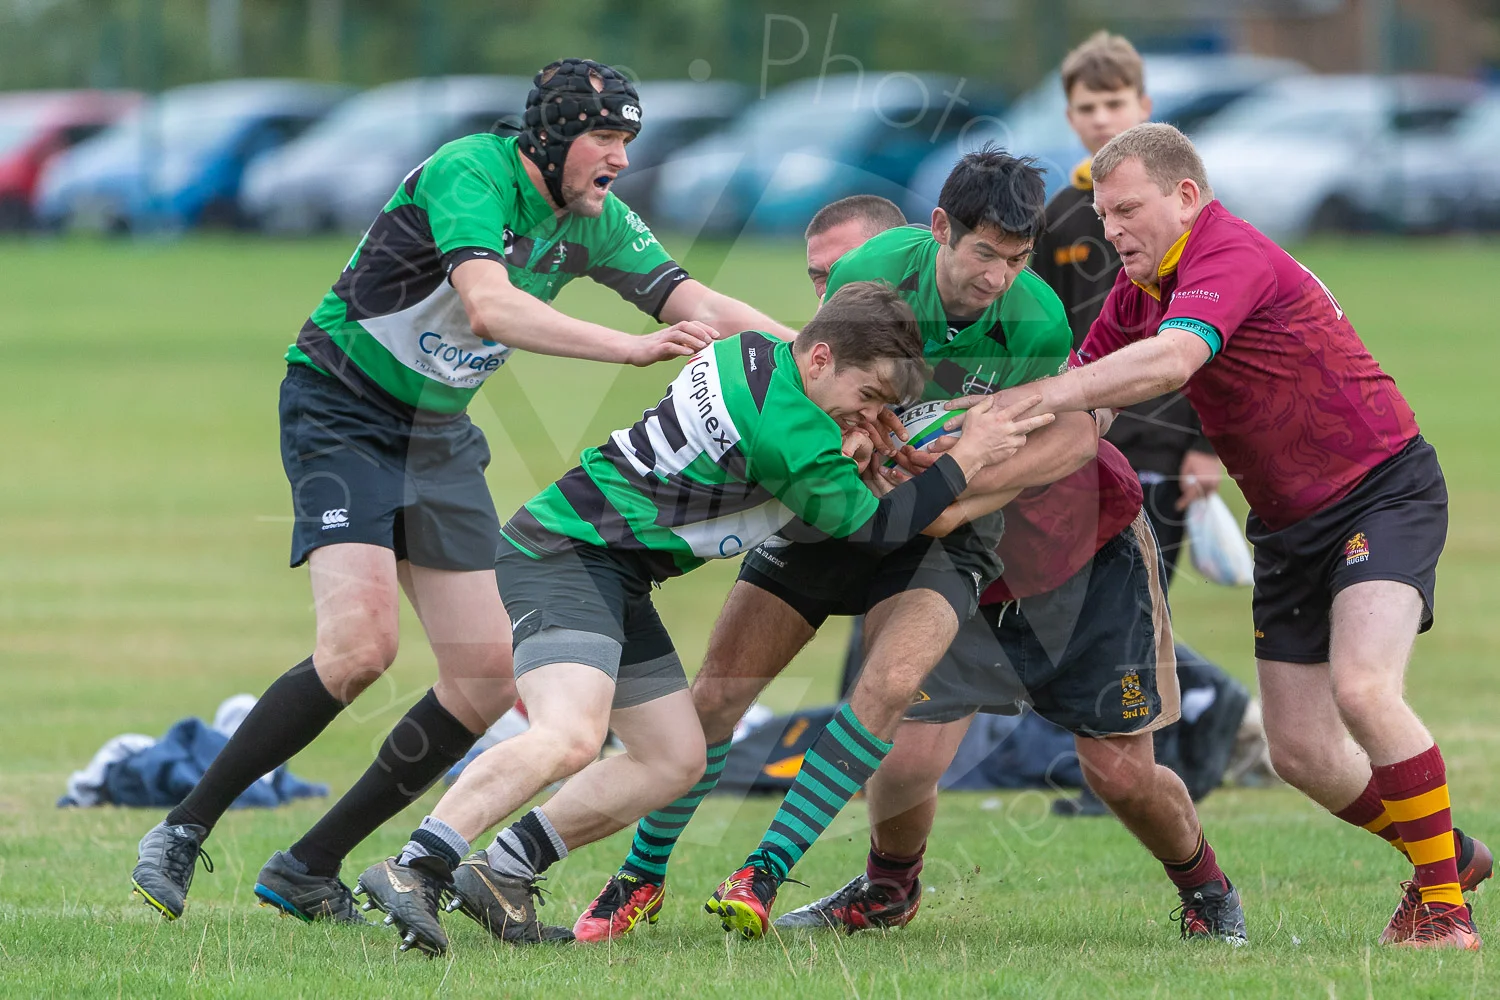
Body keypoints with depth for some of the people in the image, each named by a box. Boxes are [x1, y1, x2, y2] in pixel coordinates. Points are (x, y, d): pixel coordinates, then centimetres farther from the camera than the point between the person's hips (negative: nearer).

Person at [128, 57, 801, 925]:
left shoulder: (595, 220, 1)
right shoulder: (470, 174, -22)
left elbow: (699, 305, 2)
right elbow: (489, 306, -37)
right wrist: (631, 348, -43)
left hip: (438, 433, 8)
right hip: (340, 412, -8)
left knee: (491, 675, -2)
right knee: (361, 641, -25)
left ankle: (308, 869, 8)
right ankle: (184, 831, -12)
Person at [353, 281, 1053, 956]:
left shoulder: (754, 354, 7)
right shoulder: (788, 431, -22)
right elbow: (872, 529, -8)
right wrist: (967, 459, -1)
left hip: (611, 577, 11)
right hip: (563, 560, -11)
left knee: (675, 761, 11)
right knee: (570, 738, -31)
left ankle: (499, 876, 10)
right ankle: (411, 872, -36)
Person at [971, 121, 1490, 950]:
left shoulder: (1232, 257, -23)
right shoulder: (1139, 289, 5)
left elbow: (1171, 360, -41)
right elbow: (1084, 387, 12)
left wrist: (1030, 400, -44)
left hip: (1382, 490, -9)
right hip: (1288, 524, 9)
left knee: (1361, 690, -28)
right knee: (1300, 753, 5)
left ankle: (1445, 907, -17)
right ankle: (1444, 852, 29)